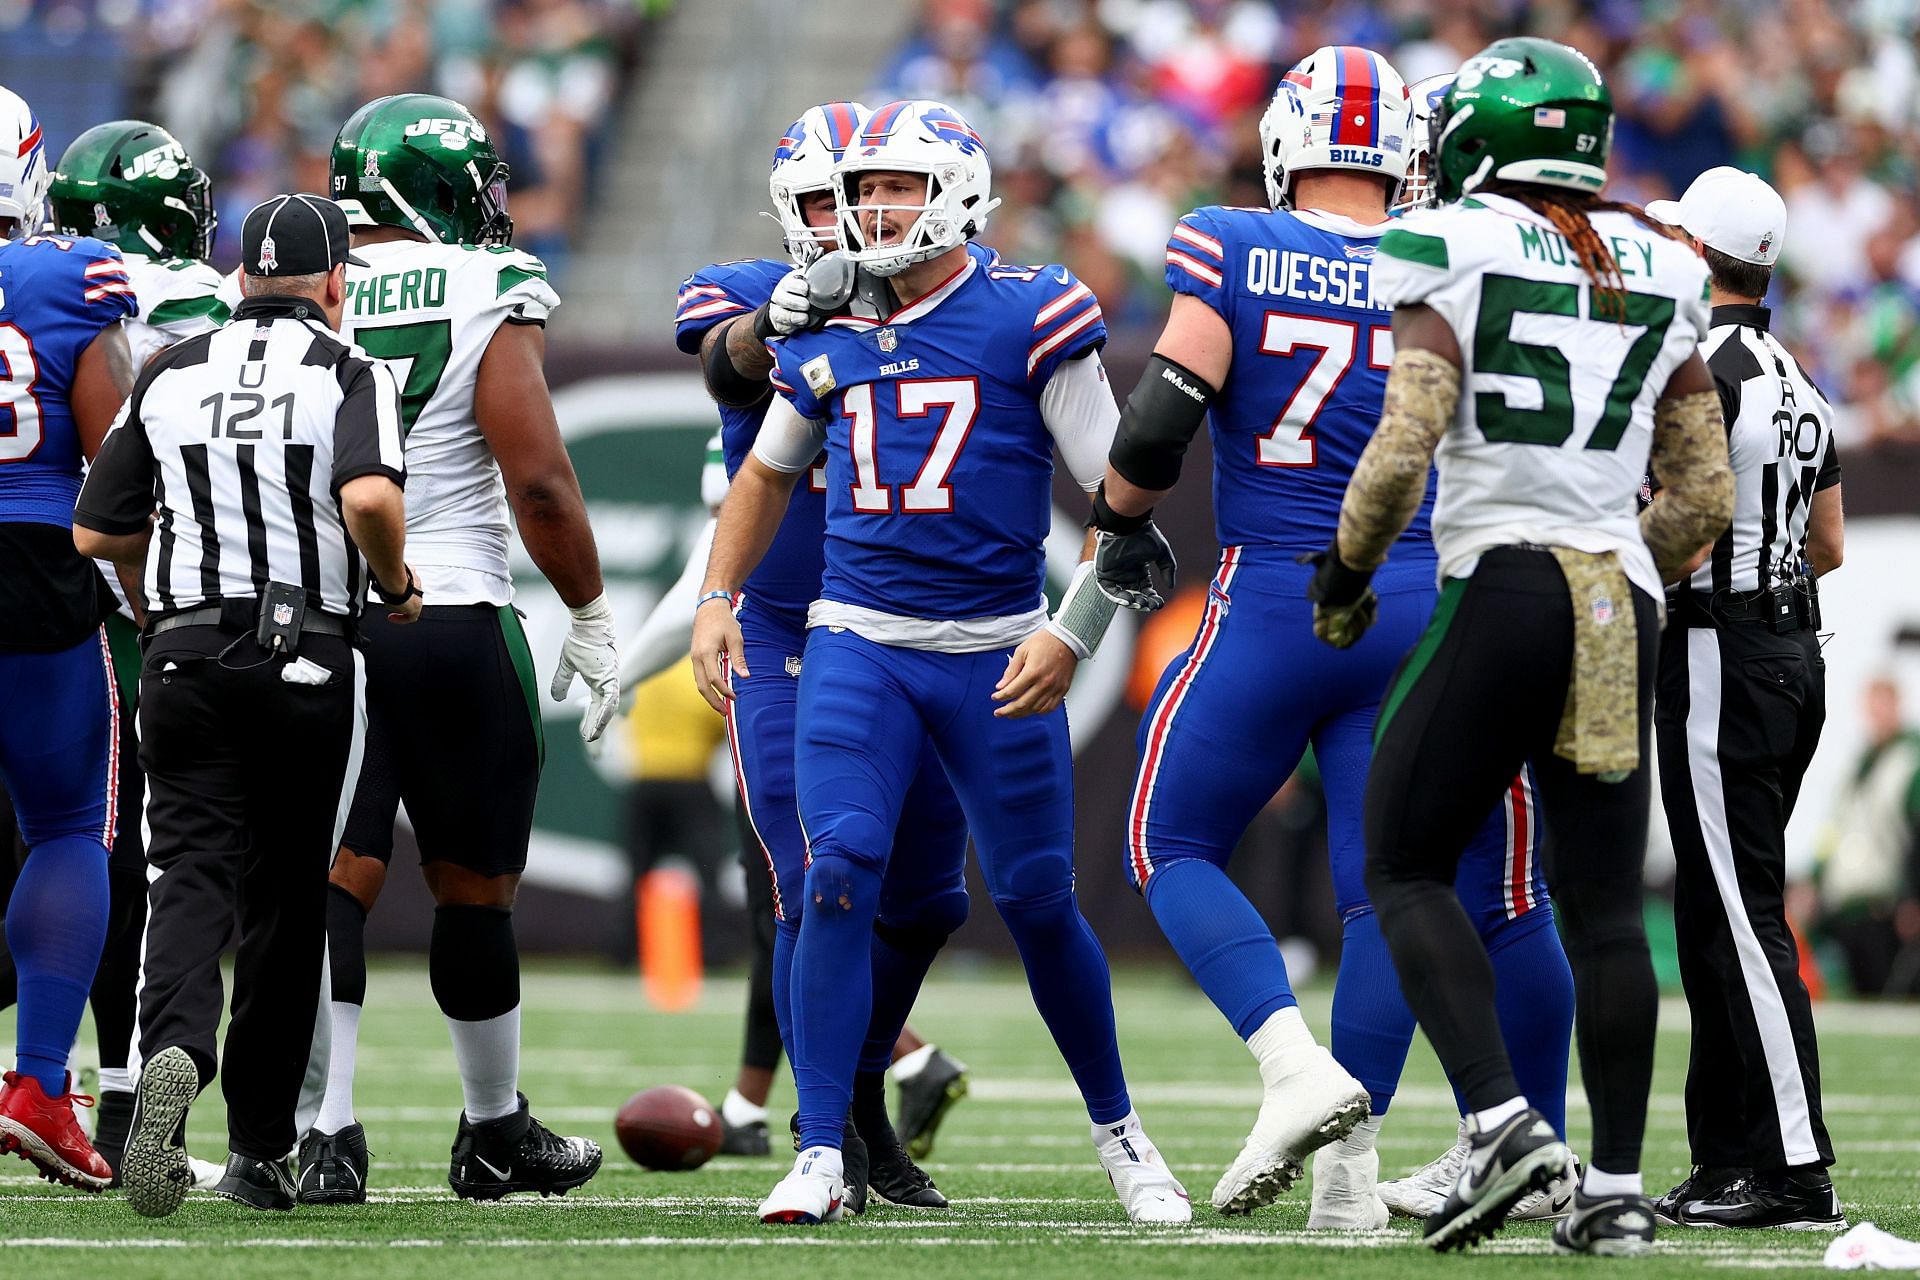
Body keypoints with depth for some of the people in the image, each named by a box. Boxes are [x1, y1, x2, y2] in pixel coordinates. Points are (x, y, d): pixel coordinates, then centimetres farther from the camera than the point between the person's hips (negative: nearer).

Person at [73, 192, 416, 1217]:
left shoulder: (169, 375, 9)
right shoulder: (348, 374, -2)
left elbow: (96, 533, 11)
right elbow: (371, 496, -22)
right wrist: (396, 587, -3)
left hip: (186, 655, 2)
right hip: (310, 661, -2)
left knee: (192, 874, -4)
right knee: (289, 898, 10)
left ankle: (172, 1049, -35)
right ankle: (259, 1149, 13)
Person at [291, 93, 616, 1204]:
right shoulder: (489, 299, -7)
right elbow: (538, 480, -13)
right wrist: (593, 616, -2)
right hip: (451, 620, -3)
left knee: (336, 875, 1)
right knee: (475, 886, 11)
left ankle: (324, 1126, -13)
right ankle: (496, 1131, 25)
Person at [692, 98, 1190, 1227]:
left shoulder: (1029, 319, -6)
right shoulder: (828, 337, 8)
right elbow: (770, 473, 27)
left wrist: (1073, 633, -14)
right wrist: (718, 599, 18)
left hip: (995, 656, -2)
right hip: (857, 645, 2)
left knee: (1038, 900, 6)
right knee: (842, 877, -14)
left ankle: (1118, 1132, 26)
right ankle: (821, 1154, -9)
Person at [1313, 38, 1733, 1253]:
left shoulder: (1456, 255, -3)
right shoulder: (1659, 274, 13)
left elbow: (1402, 455, -12)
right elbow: (1705, 498, 14)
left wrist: (1344, 575, 3)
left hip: (1502, 590, -5)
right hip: (1622, 602, 5)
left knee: (1409, 869, 5)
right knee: (1603, 901, 8)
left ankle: (1503, 1117, -12)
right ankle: (1619, 1186, 6)